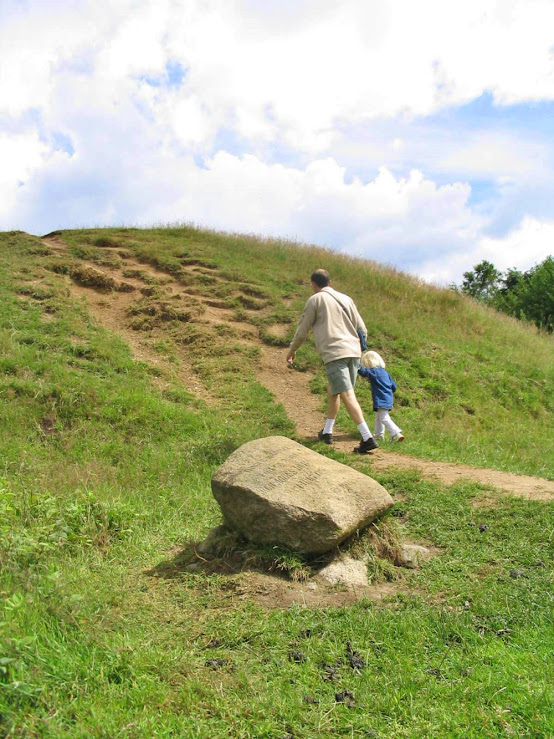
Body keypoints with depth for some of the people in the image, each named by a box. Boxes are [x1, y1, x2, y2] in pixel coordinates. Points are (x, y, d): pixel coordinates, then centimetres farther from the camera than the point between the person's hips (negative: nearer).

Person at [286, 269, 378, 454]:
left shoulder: (315, 300, 4)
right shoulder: (346, 299, 19)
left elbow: (302, 330, 7)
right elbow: (362, 329, 18)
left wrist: (292, 350, 23)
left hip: (334, 353, -6)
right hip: (353, 352, 7)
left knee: (347, 395, -10)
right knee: (332, 390, 22)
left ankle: (367, 438, -19)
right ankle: (327, 432, 30)